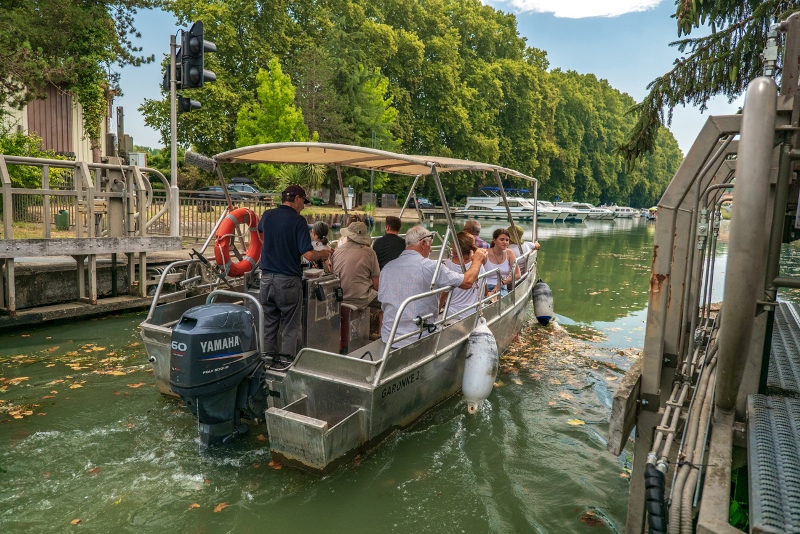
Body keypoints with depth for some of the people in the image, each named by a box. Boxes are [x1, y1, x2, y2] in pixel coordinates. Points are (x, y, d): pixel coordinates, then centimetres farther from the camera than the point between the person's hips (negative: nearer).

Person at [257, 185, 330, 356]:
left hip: (266, 278, 6)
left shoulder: (267, 215, 6)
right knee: (290, 330, 3)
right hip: (288, 280, -6)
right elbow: (308, 254, -18)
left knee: (269, 328, 13)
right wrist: (322, 254, 2)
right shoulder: (297, 221, -12)